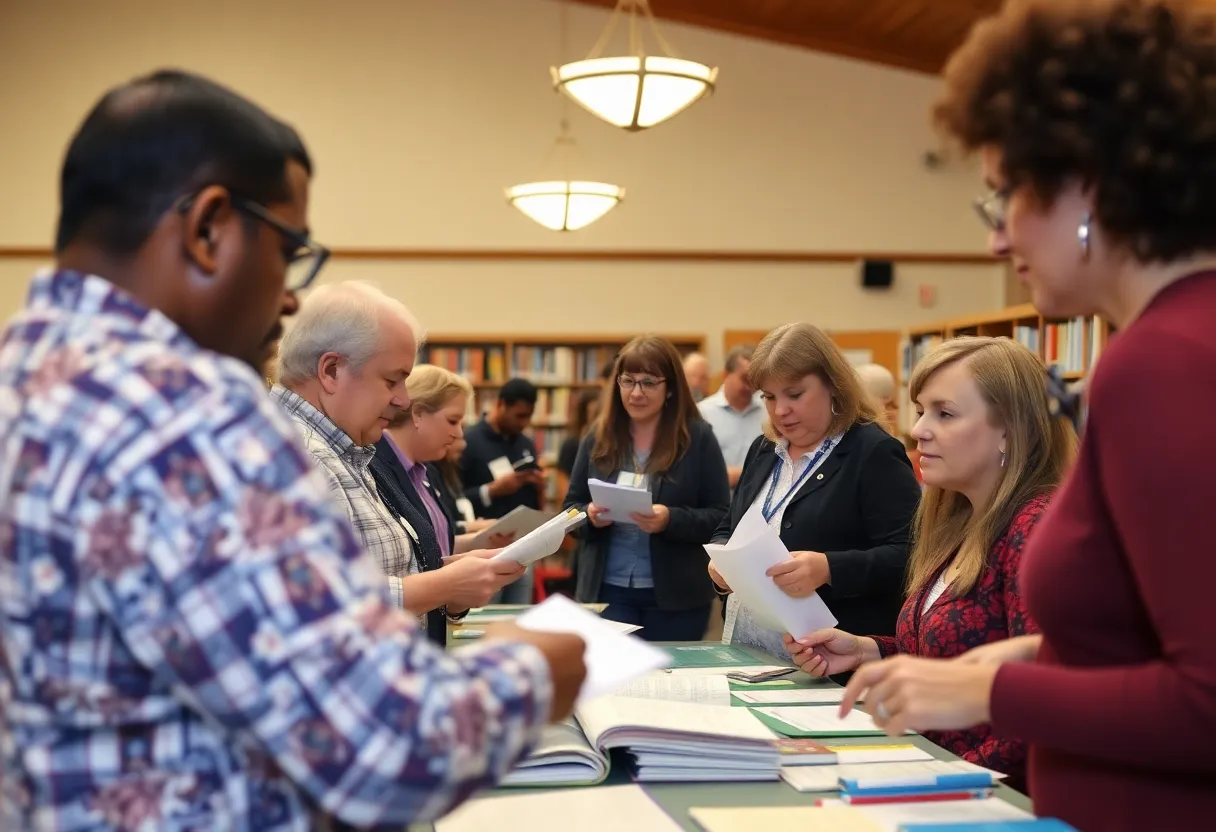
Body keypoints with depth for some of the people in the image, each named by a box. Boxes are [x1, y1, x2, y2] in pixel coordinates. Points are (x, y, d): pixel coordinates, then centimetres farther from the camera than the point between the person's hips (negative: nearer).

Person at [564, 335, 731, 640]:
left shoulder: (698, 438, -4)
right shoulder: (599, 438, 4)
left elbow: (721, 518, -6)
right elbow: (570, 508, 9)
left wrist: (670, 520, -23)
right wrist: (590, 515, -14)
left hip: (675, 596, -2)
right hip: (607, 590, 2)